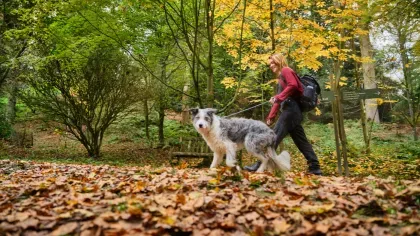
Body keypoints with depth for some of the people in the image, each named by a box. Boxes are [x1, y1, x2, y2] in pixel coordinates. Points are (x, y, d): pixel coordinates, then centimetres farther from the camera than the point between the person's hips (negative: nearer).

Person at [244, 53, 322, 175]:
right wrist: (270, 117, 21)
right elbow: (279, 101, 25)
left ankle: (260, 164, -10)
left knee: (274, 137, -11)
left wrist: (278, 97, -22)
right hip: (292, 110, 10)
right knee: (301, 141, 8)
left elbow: (293, 85, -20)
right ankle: (315, 168, 10)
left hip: (291, 109, -10)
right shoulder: (281, 77, 27)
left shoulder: (286, 70, 1)